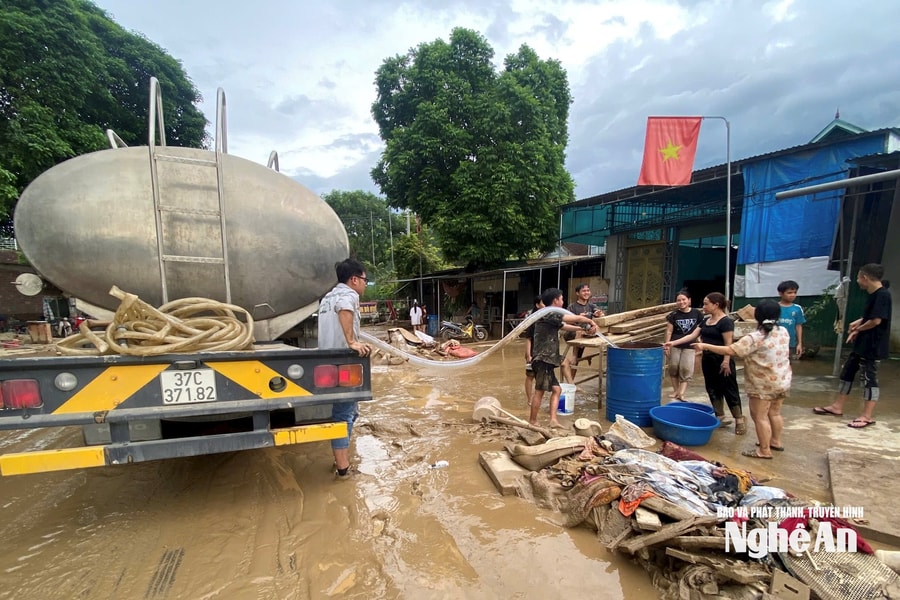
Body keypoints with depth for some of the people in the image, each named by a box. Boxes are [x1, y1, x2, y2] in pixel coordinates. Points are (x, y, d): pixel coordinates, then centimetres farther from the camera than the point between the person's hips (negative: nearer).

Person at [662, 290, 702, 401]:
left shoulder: (696, 313, -2)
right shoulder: (673, 315, -4)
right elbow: (669, 331, 0)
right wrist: (667, 346, -3)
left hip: (689, 346, 0)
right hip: (675, 346, 0)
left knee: (686, 369, -6)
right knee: (674, 368, 7)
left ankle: (681, 393, -5)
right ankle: (676, 390, 22)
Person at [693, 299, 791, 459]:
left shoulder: (755, 338, -23)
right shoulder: (784, 332, 0)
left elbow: (729, 351, -27)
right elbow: (785, 354, 18)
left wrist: (705, 346, -22)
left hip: (763, 385, -8)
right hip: (782, 381, 8)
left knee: (760, 416, 2)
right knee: (774, 413, 22)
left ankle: (764, 450, 10)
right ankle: (776, 441, 37)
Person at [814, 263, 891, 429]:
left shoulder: (882, 295, -19)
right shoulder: (872, 294, 10)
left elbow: (876, 320, -23)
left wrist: (858, 329, -7)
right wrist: (858, 322, 5)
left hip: (873, 346, -10)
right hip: (862, 344, 10)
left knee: (869, 378, -1)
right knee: (847, 371, 14)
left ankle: (868, 416, 10)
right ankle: (837, 407, 23)